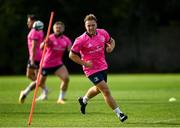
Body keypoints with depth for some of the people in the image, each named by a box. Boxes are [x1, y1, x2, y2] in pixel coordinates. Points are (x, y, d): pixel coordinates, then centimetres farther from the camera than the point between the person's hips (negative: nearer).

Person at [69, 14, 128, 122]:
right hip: (91, 69, -6)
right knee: (106, 91, -12)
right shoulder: (81, 40, -21)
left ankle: (83, 100, 55)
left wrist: (111, 47, -9)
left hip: (103, 67, 7)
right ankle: (119, 113, -4)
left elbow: (111, 41, 14)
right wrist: (84, 63, -20)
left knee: (99, 89, 27)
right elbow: (72, 55, -13)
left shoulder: (103, 33, -6)